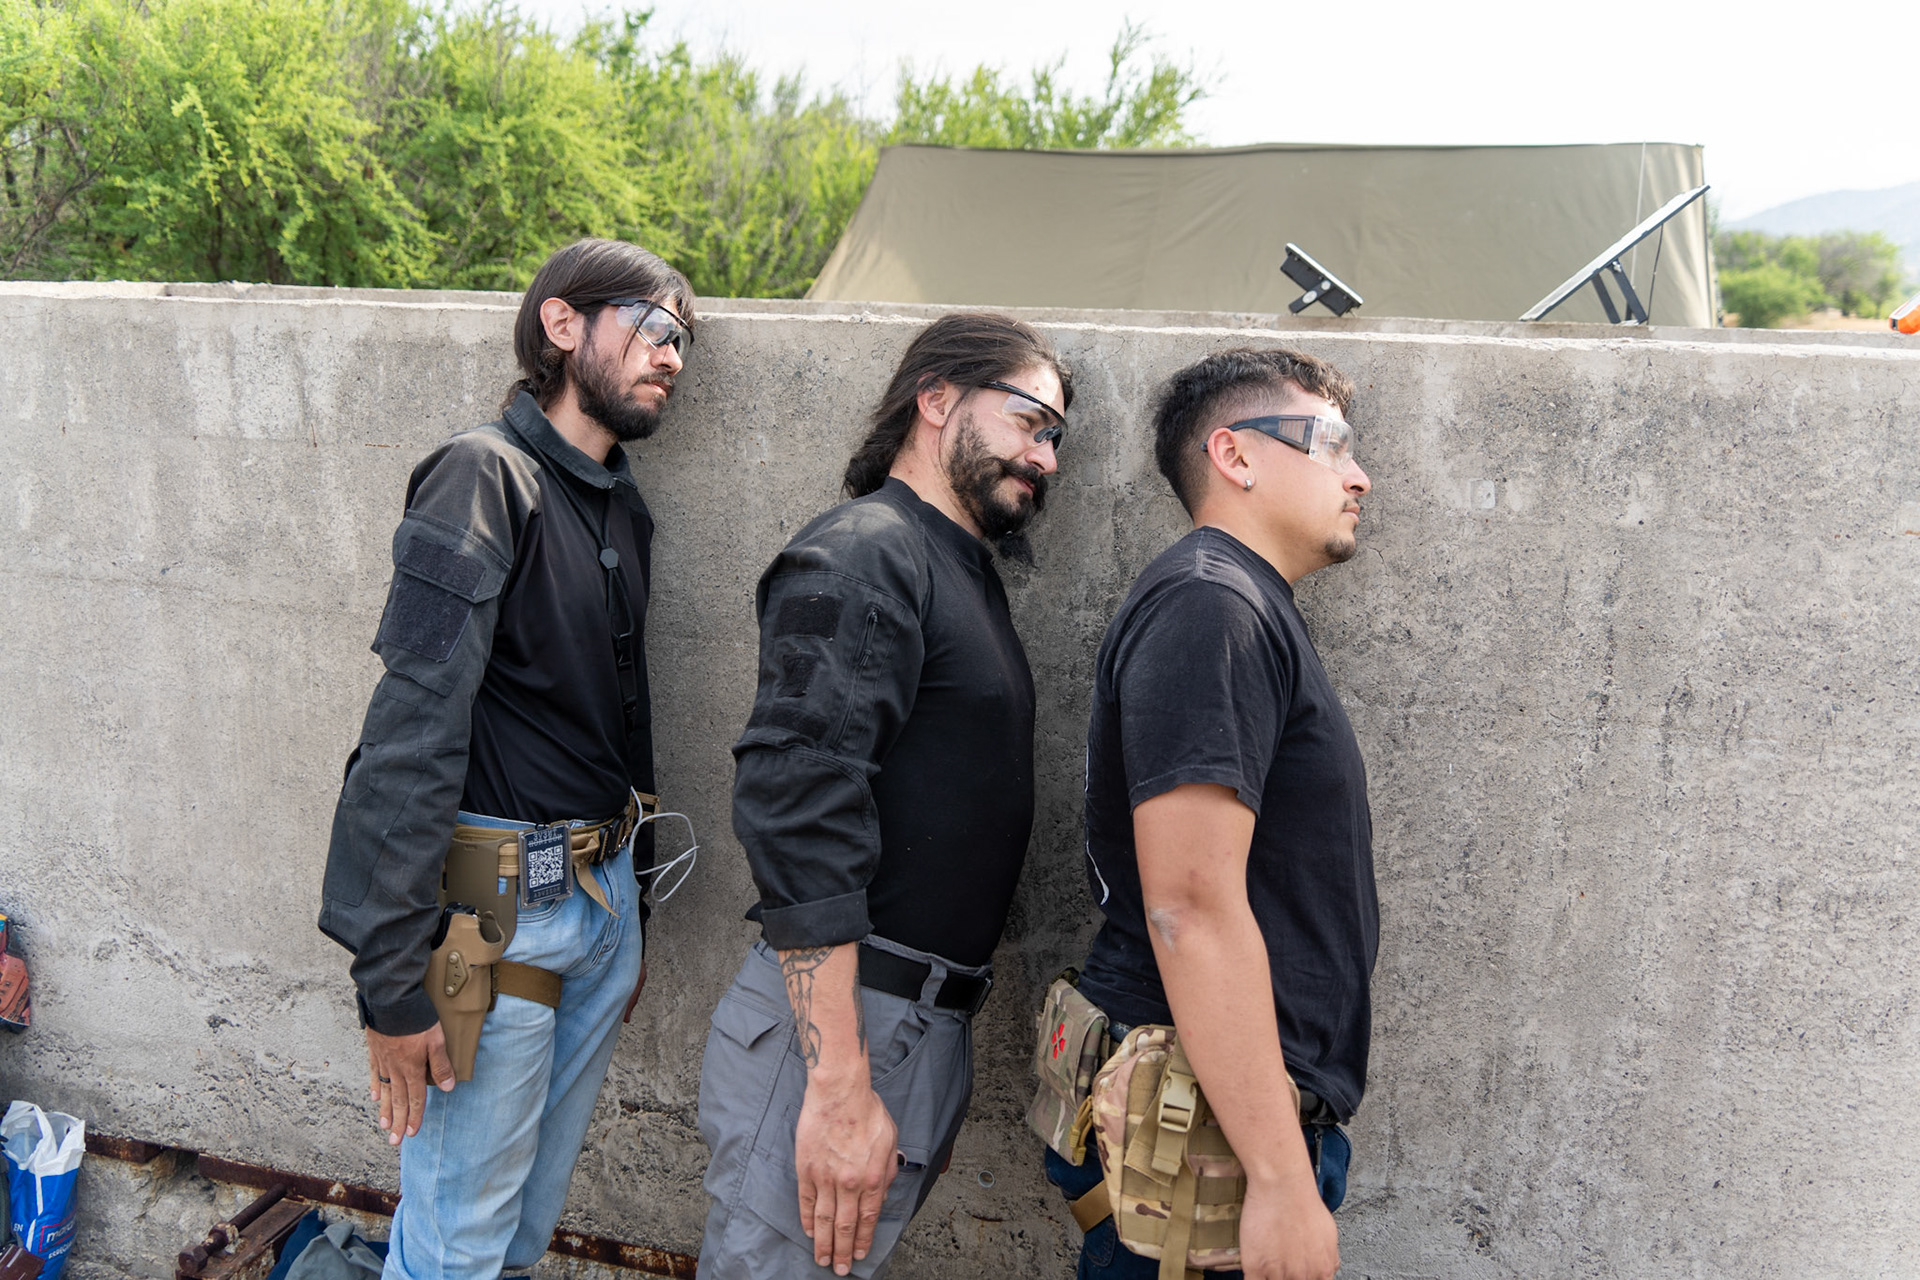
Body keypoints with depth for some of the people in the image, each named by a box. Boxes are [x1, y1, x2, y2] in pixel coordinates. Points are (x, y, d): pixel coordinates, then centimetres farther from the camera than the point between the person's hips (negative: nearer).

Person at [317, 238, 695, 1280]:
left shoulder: (622, 505, 13)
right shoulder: (484, 478, -13)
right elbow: (411, 733, -19)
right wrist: (393, 976, -22)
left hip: (605, 898, 8)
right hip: (500, 908, -8)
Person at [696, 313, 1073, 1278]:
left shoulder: (965, 574, 18)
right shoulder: (860, 555, -13)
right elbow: (797, 809, -23)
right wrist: (838, 1085, -25)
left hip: (934, 1031, 9)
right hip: (837, 1025, -9)